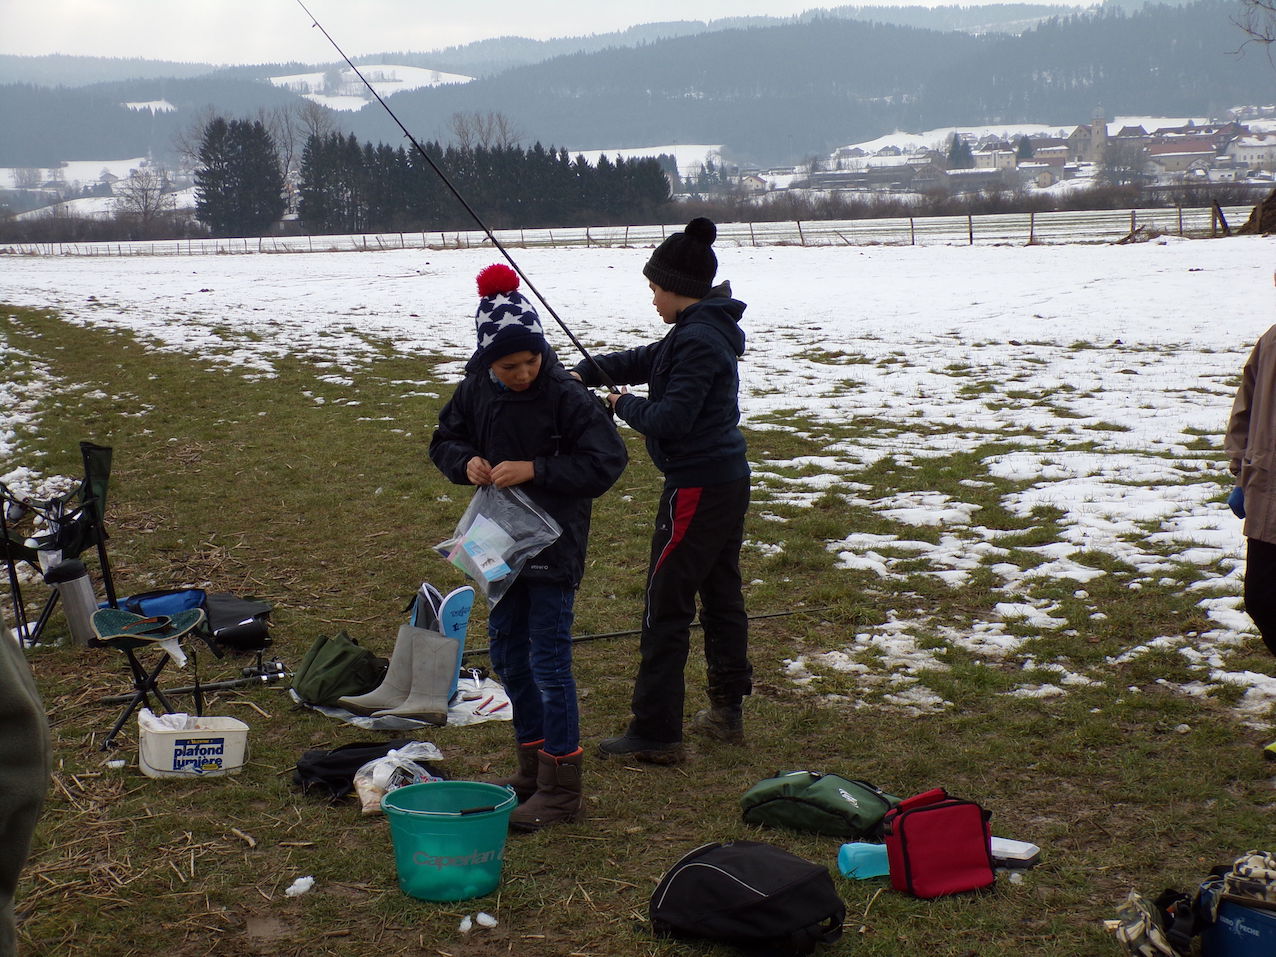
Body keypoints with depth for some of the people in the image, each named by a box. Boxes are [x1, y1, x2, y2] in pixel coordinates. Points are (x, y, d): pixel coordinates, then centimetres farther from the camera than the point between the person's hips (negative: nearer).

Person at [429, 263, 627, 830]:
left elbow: (606, 461, -17)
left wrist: (534, 470, -24)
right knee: (508, 657, 15)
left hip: (554, 547, -6)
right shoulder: (476, 390, -1)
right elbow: (445, 441, 12)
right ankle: (532, 767, 30)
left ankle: (561, 788, 7)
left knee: (548, 664, -4)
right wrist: (466, 462, -11)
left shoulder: (567, 395, -17)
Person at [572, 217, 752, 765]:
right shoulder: (709, 329, 11)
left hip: (697, 489, -10)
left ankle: (655, 734, -1)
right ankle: (727, 712, 27)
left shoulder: (698, 340, -20)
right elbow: (644, 360, 19)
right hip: (727, 479, 10)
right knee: (721, 596, 17)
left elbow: (670, 418, -24)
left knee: (666, 609, -5)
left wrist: (625, 404, -6)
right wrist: (584, 373, 7)